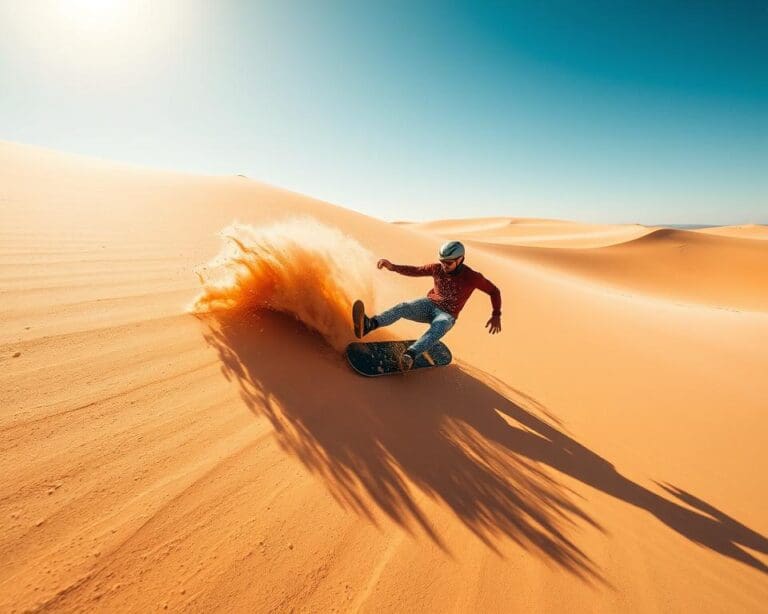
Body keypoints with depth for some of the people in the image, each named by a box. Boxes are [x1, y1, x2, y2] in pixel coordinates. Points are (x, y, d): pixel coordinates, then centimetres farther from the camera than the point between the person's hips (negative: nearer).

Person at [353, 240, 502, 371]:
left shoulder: (471, 277, -11)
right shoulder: (437, 268, -2)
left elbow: (494, 291, -2)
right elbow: (415, 271, 7)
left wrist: (496, 315, -13)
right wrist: (392, 267, -7)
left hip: (446, 315, -3)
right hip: (429, 304, 3)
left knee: (438, 328, -40)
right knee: (403, 307, -26)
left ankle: (409, 355, -63)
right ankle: (368, 325, -51)